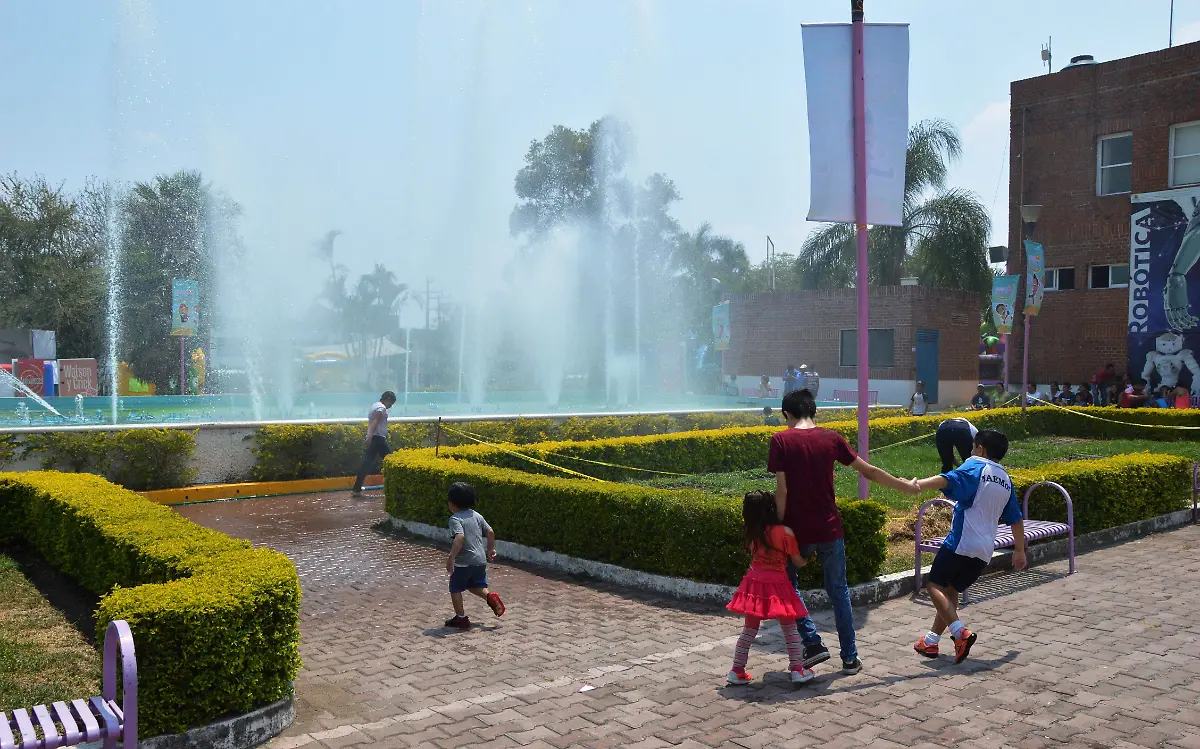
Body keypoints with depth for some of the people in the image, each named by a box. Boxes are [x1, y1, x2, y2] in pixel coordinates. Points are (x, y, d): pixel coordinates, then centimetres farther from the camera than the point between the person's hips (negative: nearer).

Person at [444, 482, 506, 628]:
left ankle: (461, 618, 14)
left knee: (455, 589, 11)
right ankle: (490, 596, -1)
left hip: (464, 562, -7)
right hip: (480, 559, 7)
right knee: (476, 586, 25)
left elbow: (459, 537, -29)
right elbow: (490, 532, 11)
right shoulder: (476, 515, 8)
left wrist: (451, 557, -28)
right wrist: (491, 550, 24)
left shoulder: (455, 518, -14)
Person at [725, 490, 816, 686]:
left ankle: (737, 671, 16)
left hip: (755, 581, 4)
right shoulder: (785, 532, -9)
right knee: (790, 628, 11)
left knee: (749, 629, 13)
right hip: (777, 583, -4)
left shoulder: (751, 533, 4)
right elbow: (798, 562, 0)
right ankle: (797, 669, 14)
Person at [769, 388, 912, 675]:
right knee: (839, 591, 16)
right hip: (829, 530, 3)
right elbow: (868, 471, 8)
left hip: (797, 531, -3)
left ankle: (813, 643, 5)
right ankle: (850, 658, 20)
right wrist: (906, 486, 21)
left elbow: (781, 490, -12)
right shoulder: (831, 438, 1)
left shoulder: (781, 440, -8)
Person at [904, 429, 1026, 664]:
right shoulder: (1006, 480, 19)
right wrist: (1019, 551, 35)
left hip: (962, 542, -7)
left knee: (935, 585, -2)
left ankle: (961, 633, -18)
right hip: (985, 550, 7)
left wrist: (919, 485, -40)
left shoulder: (975, 466, -3)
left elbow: (948, 479, -25)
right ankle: (931, 641, 17)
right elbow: (1016, 520, 25)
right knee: (951, 590, 16)